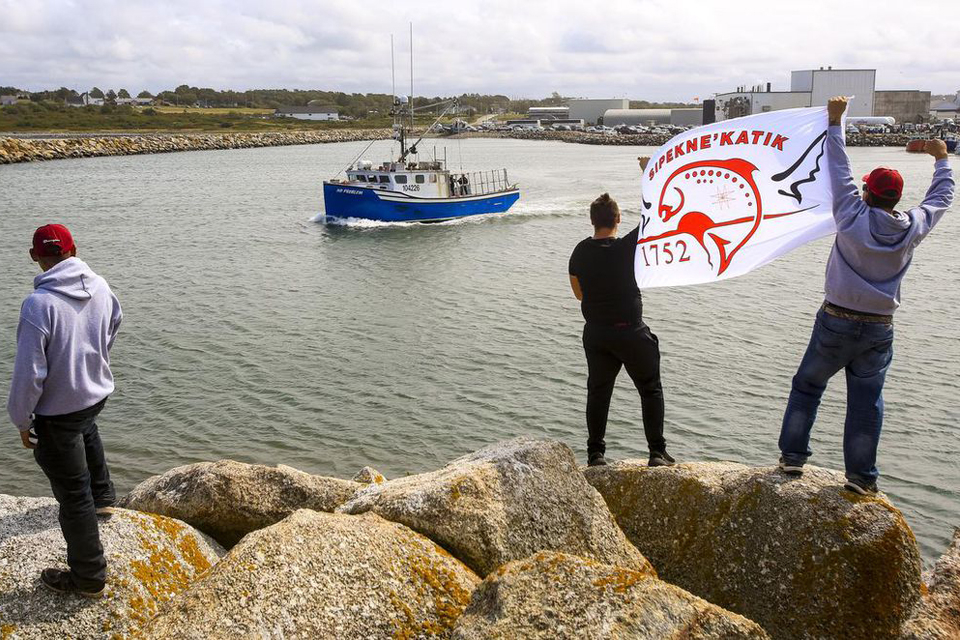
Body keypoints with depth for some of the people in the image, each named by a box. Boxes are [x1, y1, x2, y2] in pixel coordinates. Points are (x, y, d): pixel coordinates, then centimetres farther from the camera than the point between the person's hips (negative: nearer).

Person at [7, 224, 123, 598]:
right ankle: (102, 497, 57)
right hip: (98, 394, 7)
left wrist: (22, 420, -7)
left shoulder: (39, 304, -27)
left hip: (58, 410, -6)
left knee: (73, 496, 6)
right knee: (86, 432, 41)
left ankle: (88, 578, 19)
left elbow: (29, 373, -23)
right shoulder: (100, 287, -8)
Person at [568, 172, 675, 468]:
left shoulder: (580, 252, -2)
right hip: (630, 331, -4)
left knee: (598, 392, 15)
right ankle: (657, 452, 9)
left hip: (595, 333, 4)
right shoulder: (627, 247, -16)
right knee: (651, 390, 10)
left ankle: (595, 452, 17)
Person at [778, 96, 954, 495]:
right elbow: (940, 197, 16)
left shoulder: (853, 218, -11)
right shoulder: (912, 227, -4)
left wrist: (835, 121, 8)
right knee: (867, 401, 8)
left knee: (807, 386, 14)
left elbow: (839, 169, -2)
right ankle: (861, 476, 12)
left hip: (836, 321, -2)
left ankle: (792, 455, 16)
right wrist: (942, 159, 31)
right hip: (879, 329, 2)